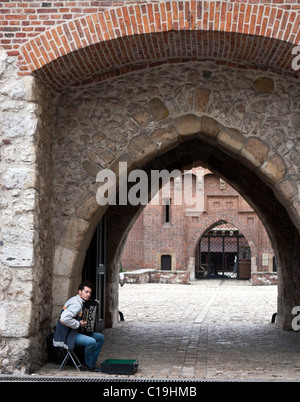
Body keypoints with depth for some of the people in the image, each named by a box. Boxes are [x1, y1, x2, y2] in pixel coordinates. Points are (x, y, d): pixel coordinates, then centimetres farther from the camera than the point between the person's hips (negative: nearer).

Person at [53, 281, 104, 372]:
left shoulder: (79, 301, 12)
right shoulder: (76, 304, -21)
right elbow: (64, 318, -35)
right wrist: (79, 324, -24)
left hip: (74, 332, 11)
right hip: (67, 336, -11)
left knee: (100, 337, 8)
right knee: (91, 342, -30)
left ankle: (91, 363, 11)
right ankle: (88, 365, -7)